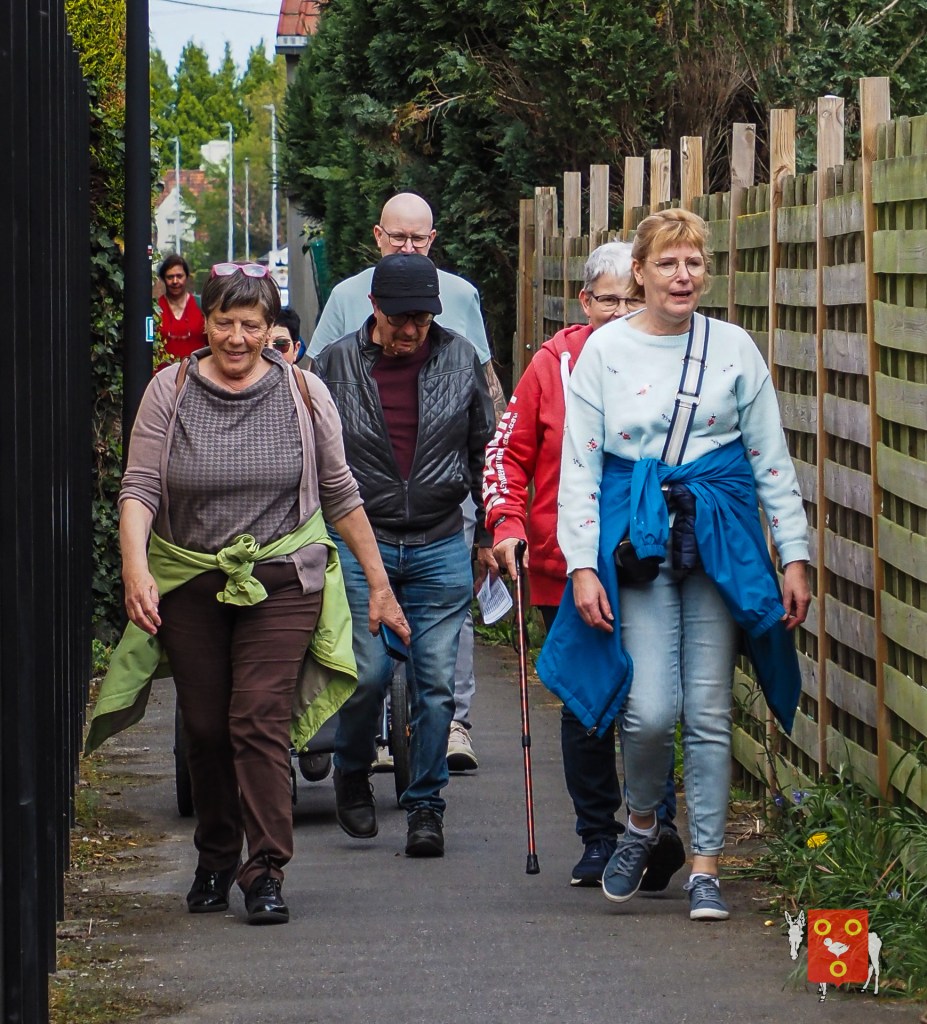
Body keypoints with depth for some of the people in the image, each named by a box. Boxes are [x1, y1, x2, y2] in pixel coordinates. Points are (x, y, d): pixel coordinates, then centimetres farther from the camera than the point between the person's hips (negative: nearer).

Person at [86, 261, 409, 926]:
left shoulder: (303, 394, 1)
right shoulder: (170, 392, 0)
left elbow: (340, 494, 8)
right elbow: (139, 489, -6)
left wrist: (378, 584, 9)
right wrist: (136, 567, -23)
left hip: (282, 579, -2)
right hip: (189, 585, 2)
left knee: (260, 721, -12)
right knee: (205, 728, 8)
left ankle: (266, 873, -10)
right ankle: (214, 861, 27)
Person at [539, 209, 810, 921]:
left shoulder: (733, 348, 5)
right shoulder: (605, 350, 1)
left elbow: (772, 460, 8)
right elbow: (579, 465, 2)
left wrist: (795, 556, 3)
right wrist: (582, 565, -6)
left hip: (718, 537, 1)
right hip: (636, 536, -1)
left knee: (709, 710, 0)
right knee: (651, 709, -11)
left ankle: (706, 867, 9)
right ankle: (642, 824, 17)